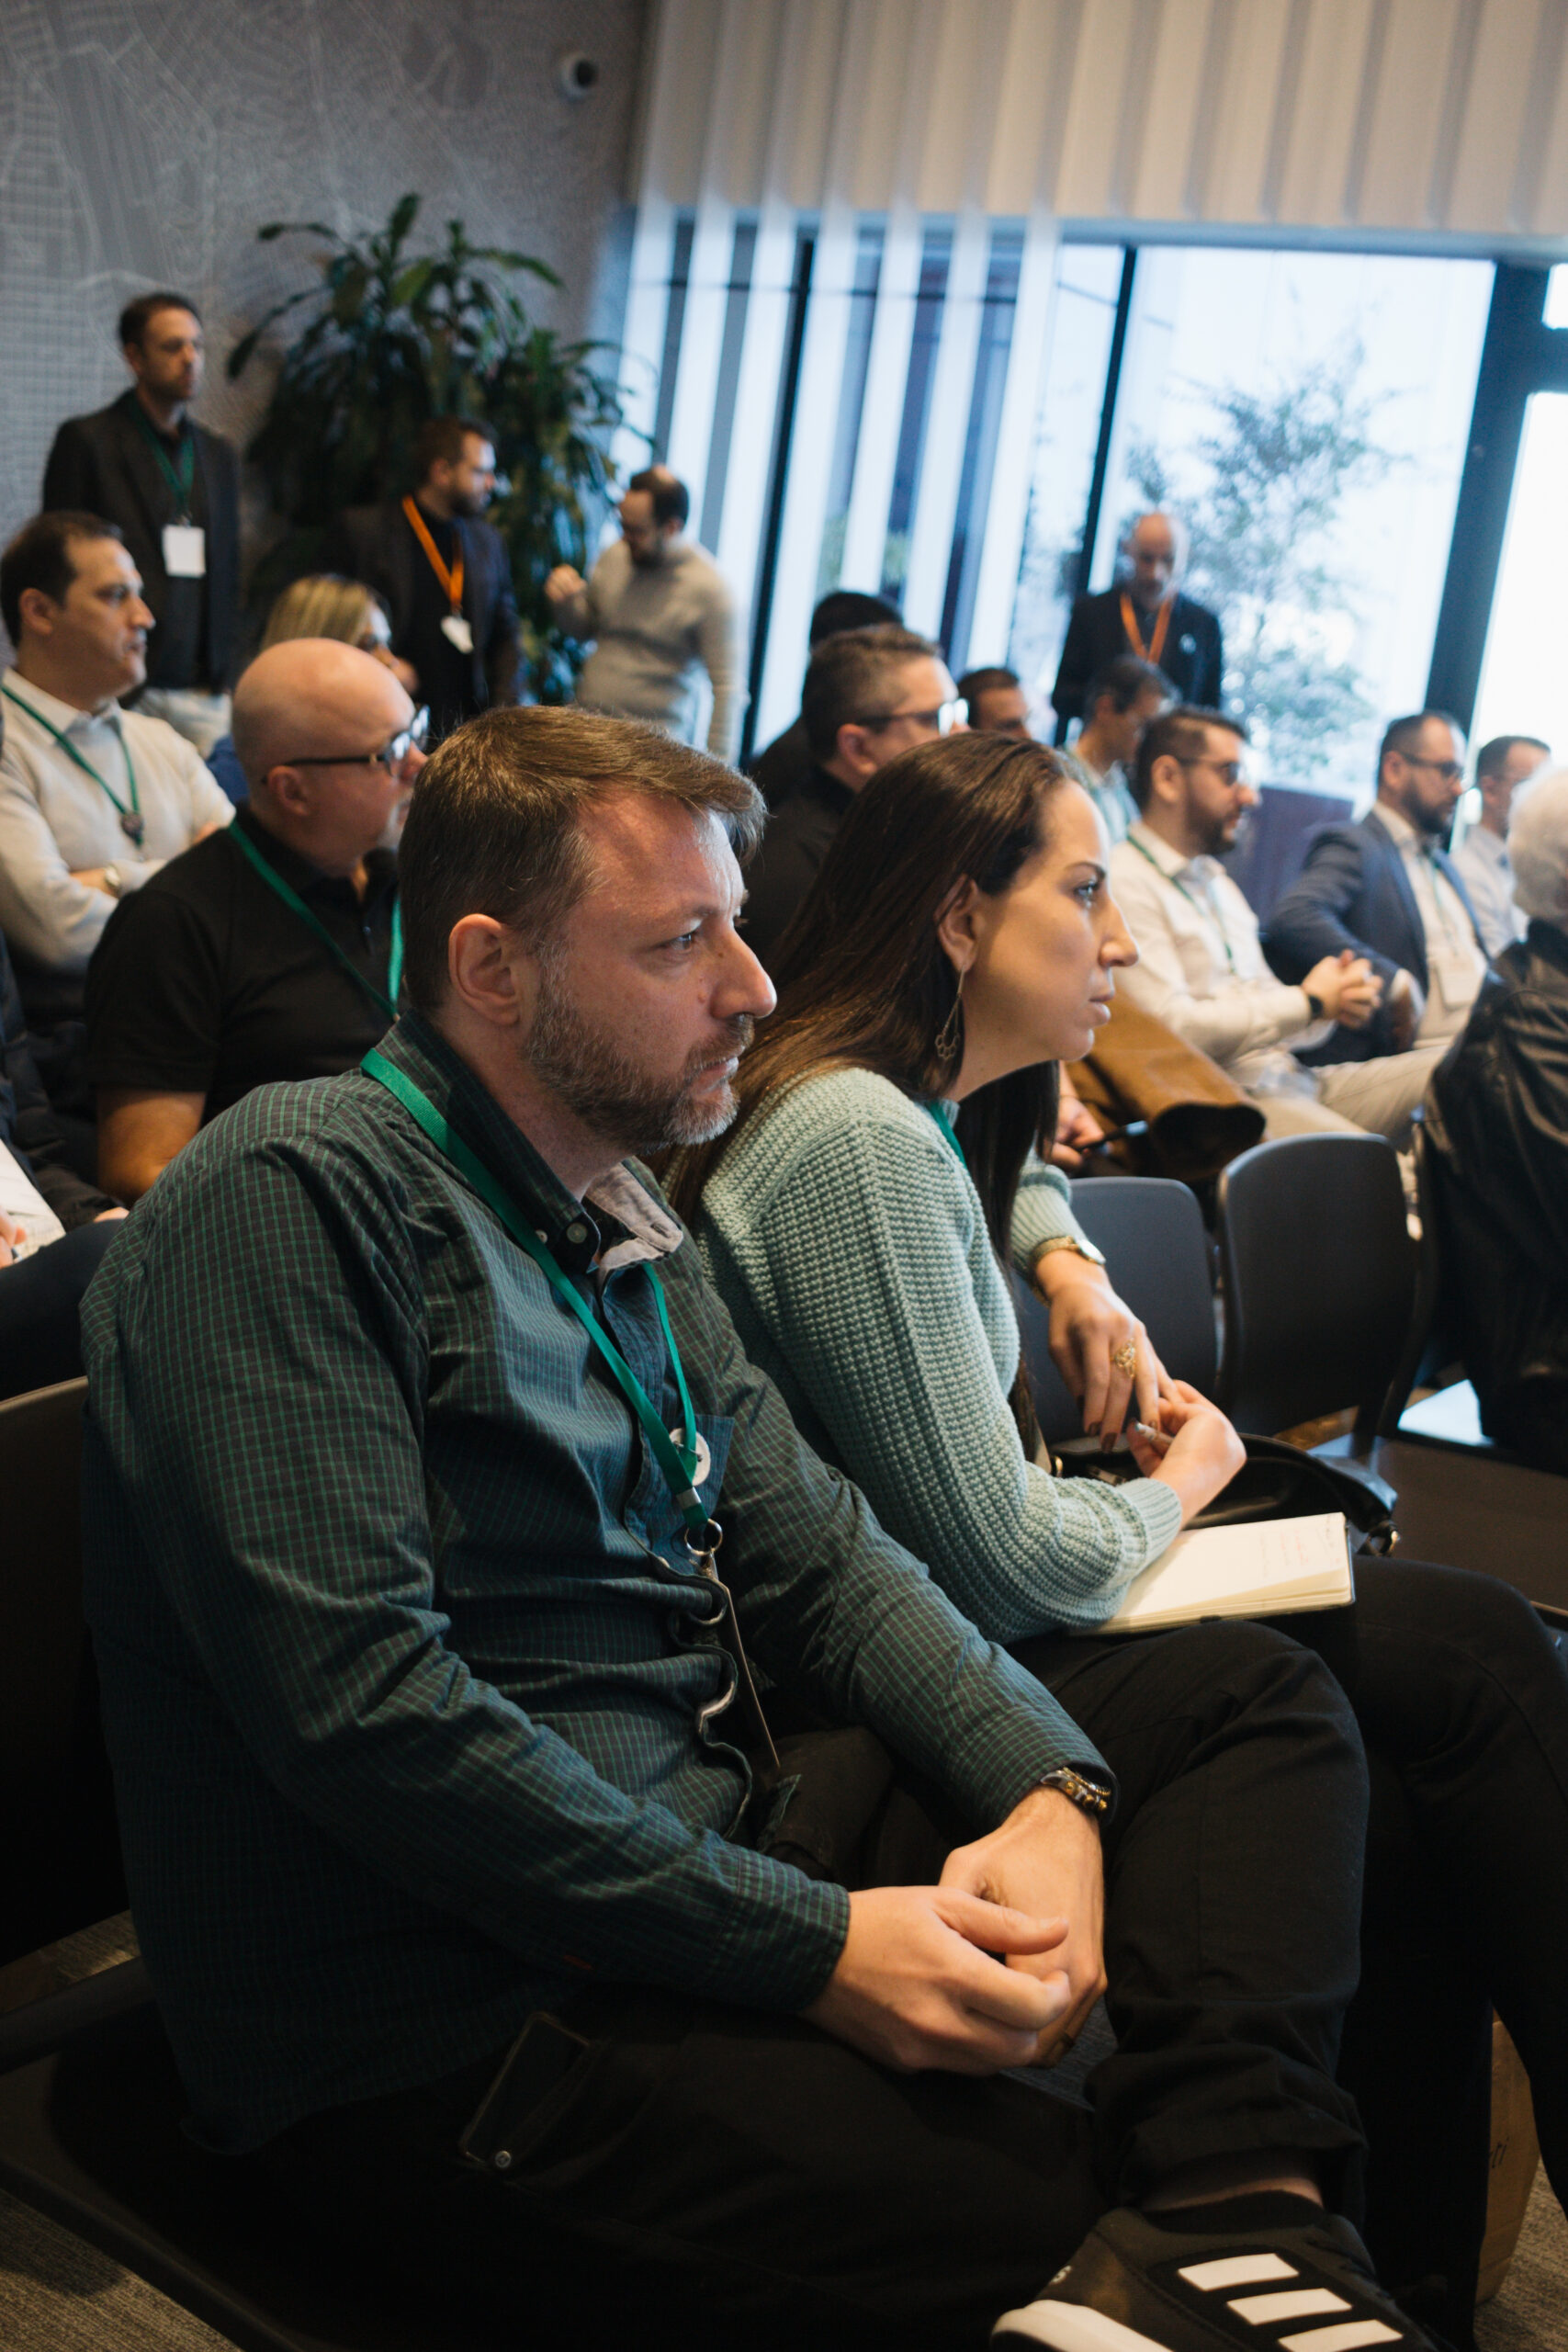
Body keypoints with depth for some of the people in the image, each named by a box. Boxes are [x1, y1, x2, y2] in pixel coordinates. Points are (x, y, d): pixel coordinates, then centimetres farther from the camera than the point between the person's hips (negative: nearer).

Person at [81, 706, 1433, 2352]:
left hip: (717, 1859, 9)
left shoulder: (627, 1229, 14)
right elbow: (354, 1698, -23)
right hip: (443, 2028, -9)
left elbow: (821, 1564, 11)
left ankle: (1238, 2202, -19)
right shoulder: (291, 1198, -14)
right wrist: (809, 1948, -21)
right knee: (1057, 2217, -29)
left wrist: (1048, 1789, -8)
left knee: (1267, 1706, -1)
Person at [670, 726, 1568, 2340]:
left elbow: (1016, 1178, 37)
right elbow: (1005, 1565, -21)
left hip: (945, 1625, 10)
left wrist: (1071, 1271, 14)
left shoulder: (926, 1106, 8)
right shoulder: (857, 1144, -22)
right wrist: (1183, 1480, -1)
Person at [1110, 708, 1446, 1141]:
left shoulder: (1214, 879, 25)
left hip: (1291, 1077, 9)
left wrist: (1337, 1003, 1)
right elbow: (1171, 1026, -17)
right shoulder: (1126, 882, -6)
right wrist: (1309, 1002, -7)